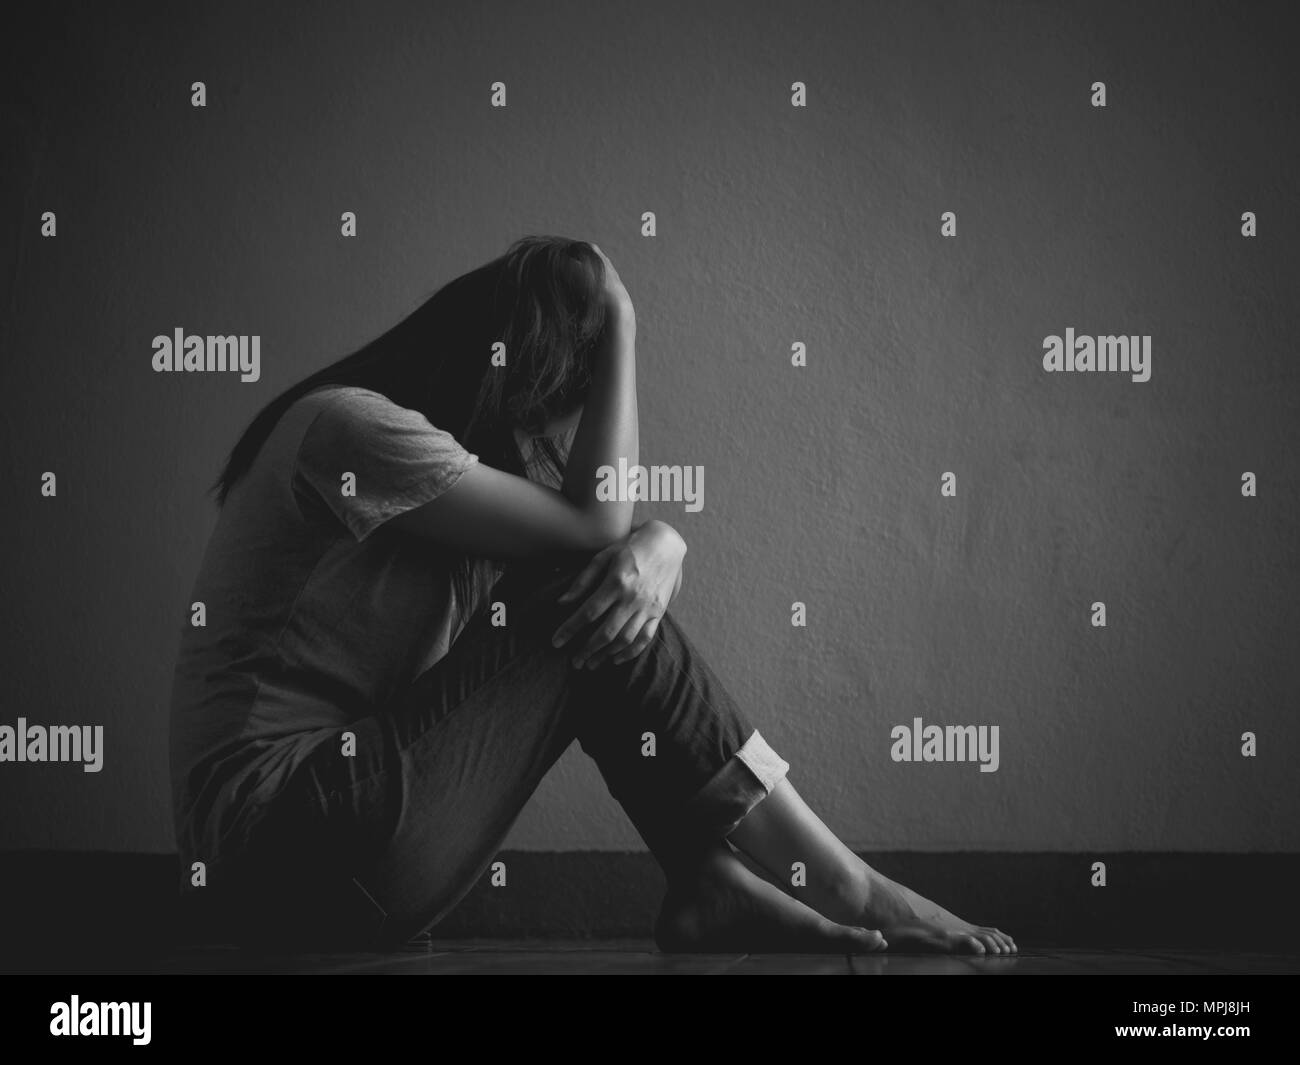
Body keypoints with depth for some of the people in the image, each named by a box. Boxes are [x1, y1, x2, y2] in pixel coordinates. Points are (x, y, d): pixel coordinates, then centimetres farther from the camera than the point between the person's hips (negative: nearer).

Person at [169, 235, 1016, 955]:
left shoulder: (439, 441, 15)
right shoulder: (349, 424, -14)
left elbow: (628, 535, 11)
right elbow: (594, 528, -15)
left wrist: (656, 549, -14)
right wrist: (620, 323, -7)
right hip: (288, 846, -9)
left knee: (616, 597, 1)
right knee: (590, 597, -13)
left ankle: (712, 882, -6)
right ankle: (840, 886, -7)